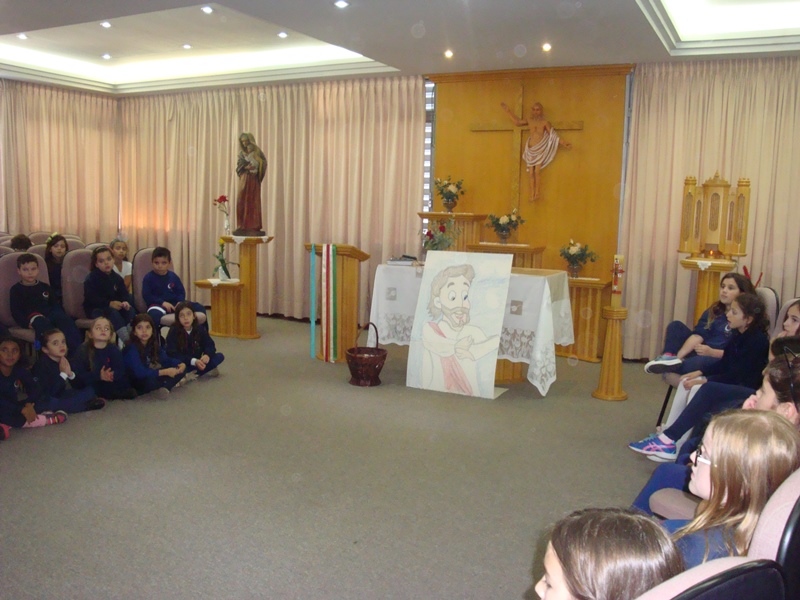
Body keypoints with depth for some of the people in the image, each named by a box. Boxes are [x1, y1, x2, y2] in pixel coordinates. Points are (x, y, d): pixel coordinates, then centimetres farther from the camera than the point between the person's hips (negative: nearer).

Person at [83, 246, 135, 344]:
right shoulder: (91, 279, -8)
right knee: (112, 312, -34)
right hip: (95, 309, -6)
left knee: (130, 310, -21)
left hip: (115, 306, 6)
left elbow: (125, 294, 4)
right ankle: (126, 340, -44)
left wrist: (126, 302, -21)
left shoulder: (117, 278, 9)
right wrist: (109, 303, -29)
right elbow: (91, 298, -19)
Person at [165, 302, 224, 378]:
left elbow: (210, 345, -1)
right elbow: (173, 354, -18)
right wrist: (193, 361, -29)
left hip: (197, 362, 4)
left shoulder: (200, 329, -1)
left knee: (220, 356, -14)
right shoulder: (173, 331, -12)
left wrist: (207, 355, -27)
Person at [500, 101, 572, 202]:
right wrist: (508, 110, 24)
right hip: (531, 150, 3)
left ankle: (537, 193, -4)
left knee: (537, 171, -9)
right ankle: (532, 194, 0)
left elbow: (553, 136, -1)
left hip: (540, 150, -3)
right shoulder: (529, 120, 10)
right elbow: (517, 122, 23)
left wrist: (564, 144, -9)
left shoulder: (545, 122, -1)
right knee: (531, 173, -2)